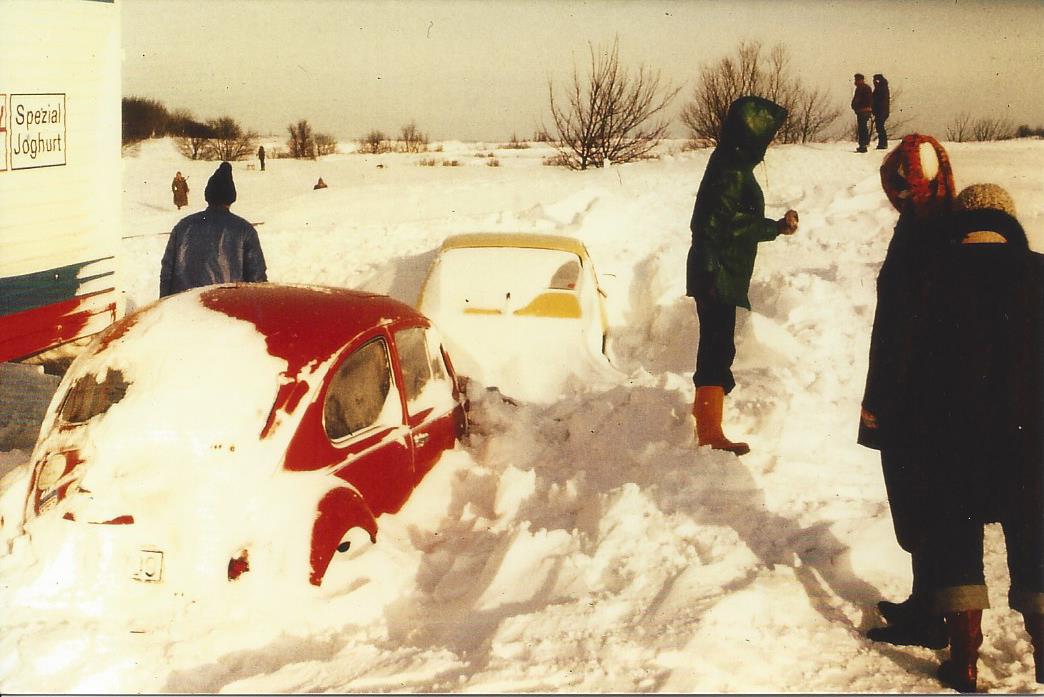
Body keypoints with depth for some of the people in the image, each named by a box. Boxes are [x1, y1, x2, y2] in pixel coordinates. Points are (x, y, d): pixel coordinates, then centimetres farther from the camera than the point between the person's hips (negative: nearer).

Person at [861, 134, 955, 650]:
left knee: (916, 507, 2)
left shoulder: (915, 236, -20)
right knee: (931, 504, 18)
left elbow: (897, 325, -21)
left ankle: (926, 618, 11)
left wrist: (876, 400, -15)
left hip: (911, 398, -8)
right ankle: (926, 606, 29)